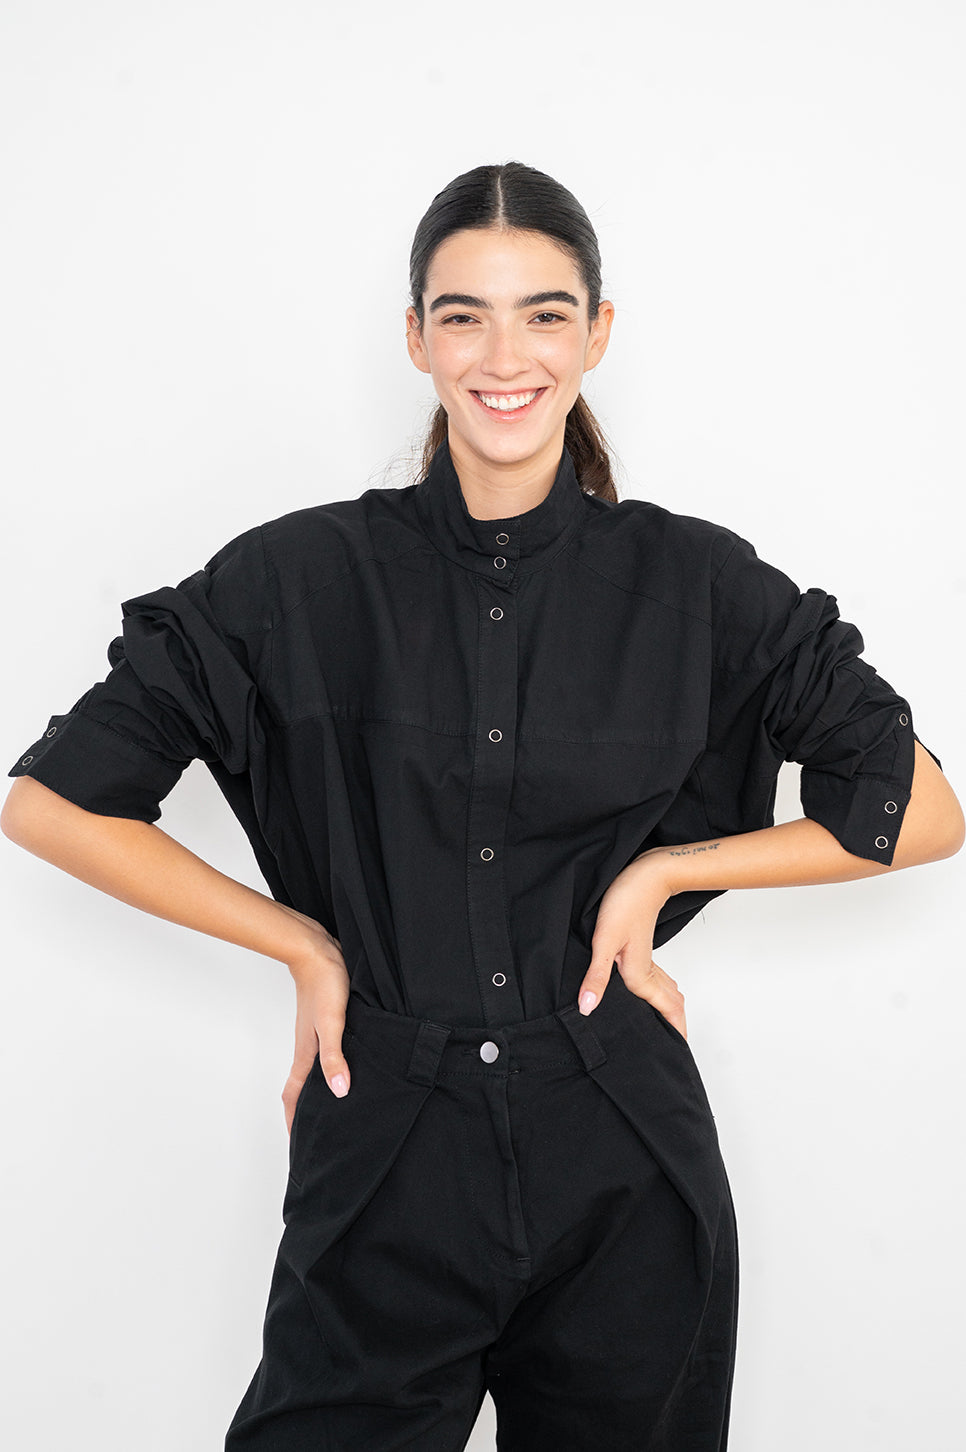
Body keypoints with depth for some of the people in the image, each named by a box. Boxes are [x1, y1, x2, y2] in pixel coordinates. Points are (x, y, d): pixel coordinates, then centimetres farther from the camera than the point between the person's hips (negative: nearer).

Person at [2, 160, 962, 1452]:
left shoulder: (695, 582, -1)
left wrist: (663, 869, -3)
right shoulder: (304, 579, -4)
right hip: (382, 1169, 0)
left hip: (624, 1181, 1)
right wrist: (302, 946, -1)